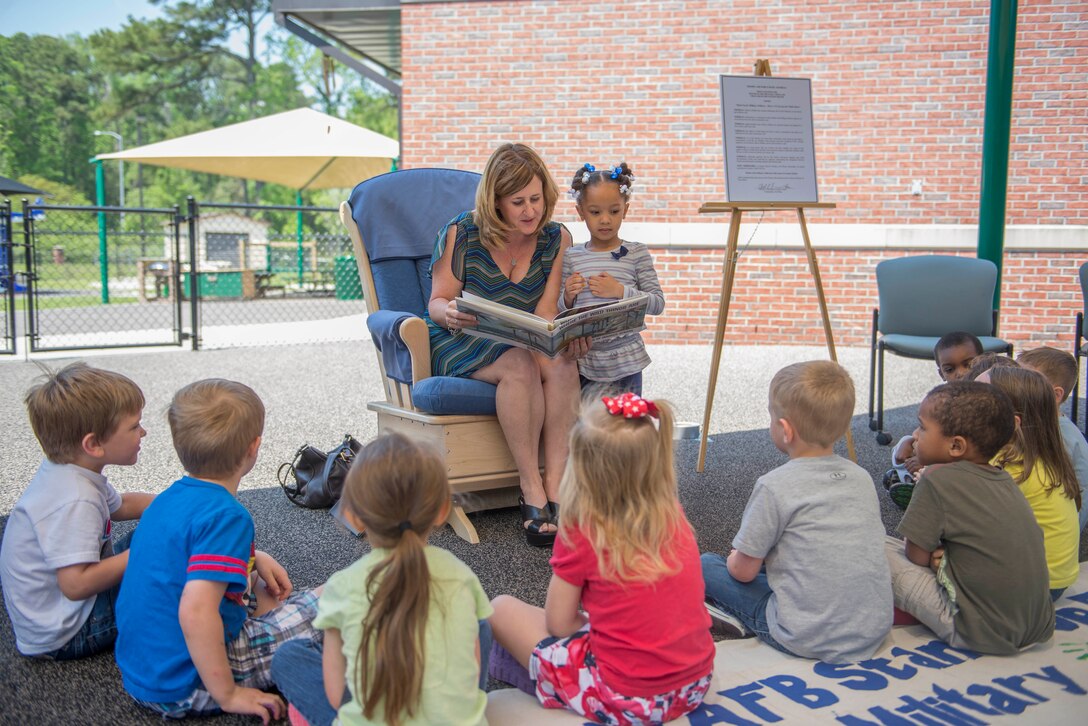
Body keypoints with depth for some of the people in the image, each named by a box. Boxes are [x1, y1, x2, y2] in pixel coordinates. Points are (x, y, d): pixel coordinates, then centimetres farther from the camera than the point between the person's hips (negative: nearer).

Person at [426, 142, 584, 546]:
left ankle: (555, 485, -29)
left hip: (521, 343, 3)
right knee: (520, 364, -35)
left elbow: (545, 313, -5)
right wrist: (450, 312, -28)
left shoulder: (556, 239, 0)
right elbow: (437, 302, -3)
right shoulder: (461, 234, -9)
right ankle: (531, 490, -28)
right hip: (458, 345, -3)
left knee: (562, 363, -31)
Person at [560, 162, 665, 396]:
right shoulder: (571, 257, 3)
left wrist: (620, 291, -17)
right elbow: (561, 313, 8)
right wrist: (568, 297, -13)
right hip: (582, 359, 2)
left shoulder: (636, 253, -1)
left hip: (624, 361, -2)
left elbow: (658, 303, -5)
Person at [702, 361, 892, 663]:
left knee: (706, 565, 6)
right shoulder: (862, 477, 4)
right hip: (876, 630, 7)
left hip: (810, 639, -6)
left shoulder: (775, 486, -15)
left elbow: (743, 571, -8)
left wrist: (734, 559, 17)